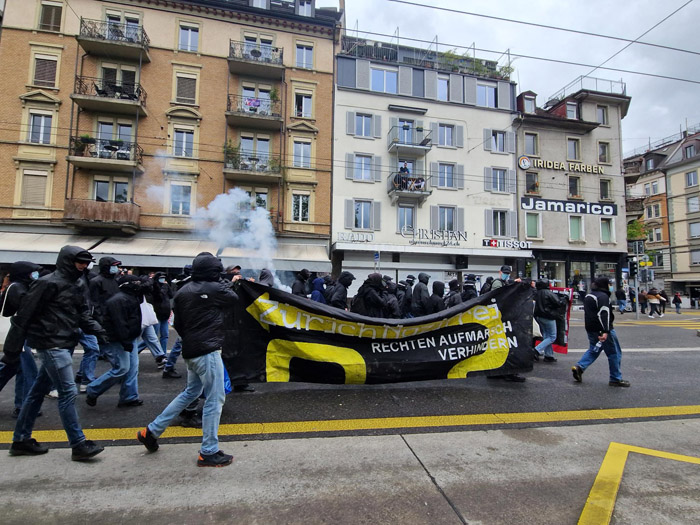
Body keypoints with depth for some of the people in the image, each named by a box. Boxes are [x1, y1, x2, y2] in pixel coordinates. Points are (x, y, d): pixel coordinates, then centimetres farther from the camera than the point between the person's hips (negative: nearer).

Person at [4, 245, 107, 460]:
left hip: (63, 345, 9)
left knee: (39, 391, 17)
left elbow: (82, 314, 15)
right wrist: (12, 350, -11)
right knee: (68, 392, -7)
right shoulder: (49, 283, -14)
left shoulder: (75, 285, 13)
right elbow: (24, 316, -13)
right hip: (51, 345, -9)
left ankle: (21, 440, 31)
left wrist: (97, 330, -1)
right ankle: (79, 445, 0)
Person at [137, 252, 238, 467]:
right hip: (207, 351, -8)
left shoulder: (183, 291, 7)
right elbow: (233, 299, 2)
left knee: (191, 392, 25)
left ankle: (152, 431, 32)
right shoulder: (213, 289, -15)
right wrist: (224, 283, 14)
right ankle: (209, 452, 8)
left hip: (191, 351, 9)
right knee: (215, 399, 0)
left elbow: (178, 323, 13)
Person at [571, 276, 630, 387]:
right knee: (614, 353, 4)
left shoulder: (588, 296, 14)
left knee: (593, 350, 19)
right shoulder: (603, 296, -15)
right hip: (602, 330, -8)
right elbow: (604, 315, -25)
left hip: (591, 329, 9)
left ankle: (579, 367, 1)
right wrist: (605, 331, -30)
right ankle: (615, 379, 10)